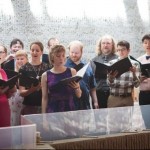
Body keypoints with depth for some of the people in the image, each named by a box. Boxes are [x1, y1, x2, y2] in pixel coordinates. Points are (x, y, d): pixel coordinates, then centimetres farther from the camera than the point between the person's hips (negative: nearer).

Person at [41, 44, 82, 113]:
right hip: (53, 112, 0)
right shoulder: (45, 75, 2)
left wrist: (76, 87, -13)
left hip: (70, 110, 1)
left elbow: (79, 95, 7)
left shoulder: (72, 72, 4)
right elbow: (44, 98, 4)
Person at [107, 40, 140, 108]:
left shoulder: (135, 64, 2)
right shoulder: (112, 63, 2)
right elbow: (110, 83, -2)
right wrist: (111, 77, -24)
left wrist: (134, 73, -20)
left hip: (128, 99, 0)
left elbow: (136, 84, -3)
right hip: (114, 98, 0)